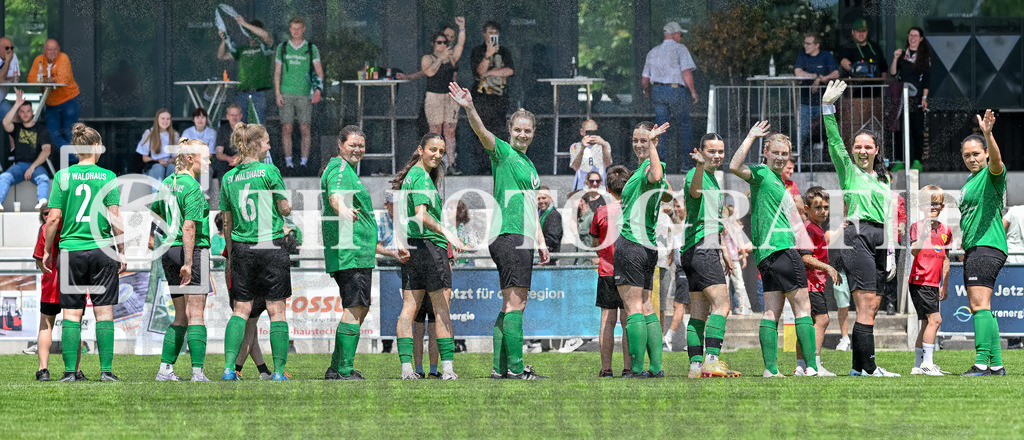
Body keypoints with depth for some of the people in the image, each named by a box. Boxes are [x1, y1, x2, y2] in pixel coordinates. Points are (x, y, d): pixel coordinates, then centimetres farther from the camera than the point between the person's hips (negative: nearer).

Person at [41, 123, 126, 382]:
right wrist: (121, 251, 5)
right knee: (104, 312, 3)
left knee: (71, 314, 3)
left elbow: (53, 218, -2)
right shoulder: (108, 177, -2)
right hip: (102, 249, -1)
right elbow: (115, 219, -5)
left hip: (71, 250, 1)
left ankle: (70, 371, -1)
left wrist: (47, 251, 9)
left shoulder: (63, 176, -1)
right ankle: (106, 370, 0)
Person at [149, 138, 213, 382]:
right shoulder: (192, 187, -14)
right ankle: (198, 372, -13)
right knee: (195, 315, -8)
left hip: (169, 251, 8)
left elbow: (154, 212, 25)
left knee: (181, 316, 14)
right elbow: (189, 227, -20)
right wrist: (188, 263, -22)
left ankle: (165, 369, 11)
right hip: (194, 250, -8)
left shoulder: (167, 184, 12)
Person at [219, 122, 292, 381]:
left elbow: (227, 223, 11)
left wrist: (230, 255, 18)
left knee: (241, 309, 8)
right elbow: (285, 209, -5)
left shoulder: (228, 178, 6)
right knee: (276, 310, 2)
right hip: (271, 246, -4)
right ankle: (279, 371, 0)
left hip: (241, 248, 4)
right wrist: (286, 206, 18)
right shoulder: (269, 171, -8)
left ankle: (229, 367, -4)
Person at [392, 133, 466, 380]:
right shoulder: (421, 176, -12)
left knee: (409, 308, 3)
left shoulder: (410, 175, 18)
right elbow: (421, 214, -24)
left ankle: (406, 367, -2)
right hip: (429, 245, -9)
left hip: (411, 248, 9)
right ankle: (447, 367, -8)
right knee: (442, 308, -6)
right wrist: (448, 234, -34)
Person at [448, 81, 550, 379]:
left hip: (522, 239, 9)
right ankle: (515, 368, -15)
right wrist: (470, 109, -39)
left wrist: (541, 242, 24)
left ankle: (500, 367, 12)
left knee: (512, 304, 9)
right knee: (516, 302, -13)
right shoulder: (502, 152, -1)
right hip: (508, 235, -9)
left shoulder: (529, 164, 23)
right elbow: (482, 132, -21)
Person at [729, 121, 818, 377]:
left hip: (768, 255, 10)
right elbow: (735, 167, -24)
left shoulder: (777, 180, 24)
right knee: (802, 307, -8)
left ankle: (771, 368, -2)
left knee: (772, 311, 3)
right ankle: (811, 366, -12)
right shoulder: (761, 173, -5)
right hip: (781, 250, -10)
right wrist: (751, 137, -19)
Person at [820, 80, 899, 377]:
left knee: (872, 306, 3)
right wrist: (827, 107, -16)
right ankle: (868, 368, -16)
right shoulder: (848, 170, 7)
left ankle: (859, 367, 7)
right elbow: (834, 141, -6)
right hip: (857, 237, -6)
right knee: (866, 306, -13)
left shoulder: (884, 178, 21)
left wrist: (891, 253, 18)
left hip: (879, 240, 6)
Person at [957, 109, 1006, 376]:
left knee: (980, 304, -18)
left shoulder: (992, 174, -5)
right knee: (979, 308, 10)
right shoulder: (970, 181, 22)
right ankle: (996, 364, 13)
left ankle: (982, 363, -25)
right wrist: (965, 246, 23)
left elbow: (996, 160, -30)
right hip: (974, 249, 10)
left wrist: (988, 134, -46)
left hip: (987, 247, -10)